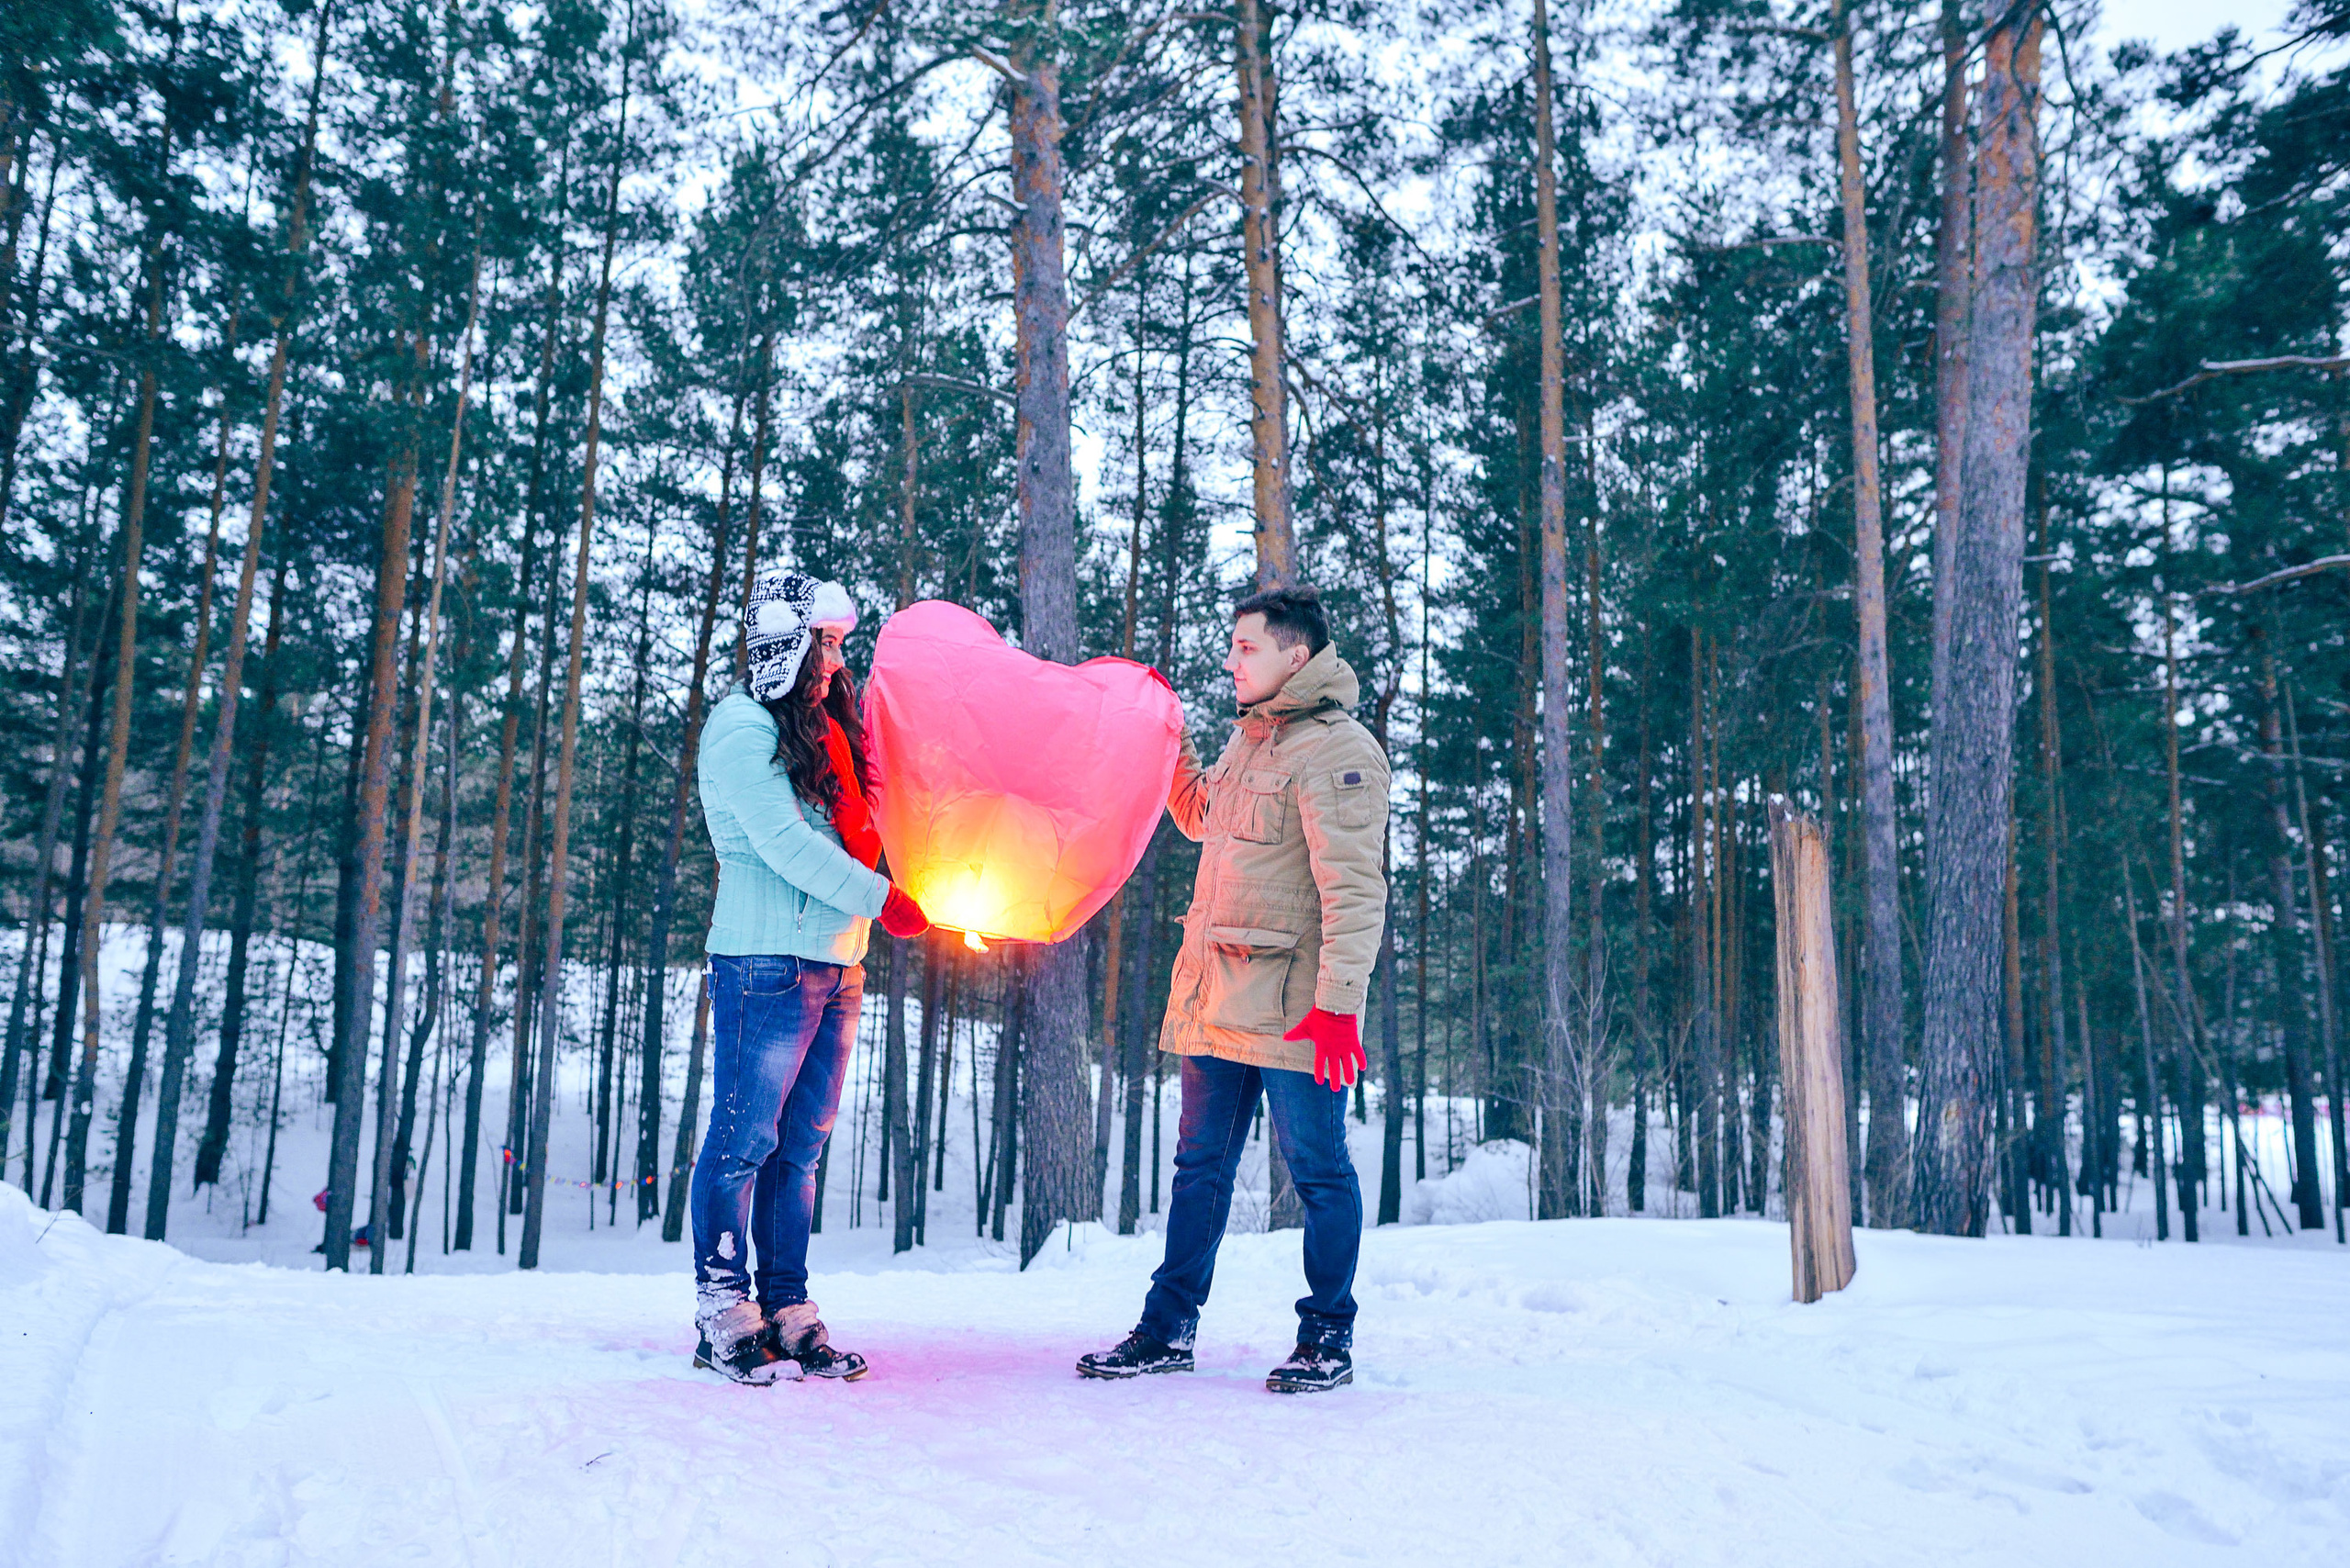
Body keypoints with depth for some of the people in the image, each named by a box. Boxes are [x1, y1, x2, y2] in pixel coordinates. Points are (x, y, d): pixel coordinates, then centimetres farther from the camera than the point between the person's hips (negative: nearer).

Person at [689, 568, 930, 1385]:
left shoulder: (821, 731, 20)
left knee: (800, 1146, 10)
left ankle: (786, 1312, 16)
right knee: (744, 1140, -3)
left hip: (837, 964, 8)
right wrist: (881, 899, -12)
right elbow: (785, 842, -14)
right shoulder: (741, 726, -6)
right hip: (768, 960, -8)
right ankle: (723, 1317, 5)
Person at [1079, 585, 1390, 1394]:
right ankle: (1169, 1328, 23)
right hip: (1214, 994, 9)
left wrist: (1338, 1001, -25)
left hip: (1292, 1010, -9)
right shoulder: (1248, 738, 15)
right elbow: (1200, 816, 34)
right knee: (1200, 1166, 14)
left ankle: (1328, 1338, 17)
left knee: (1318, 1171, 4)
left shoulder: (1336, 751, -13)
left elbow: (1354, 892, -19)